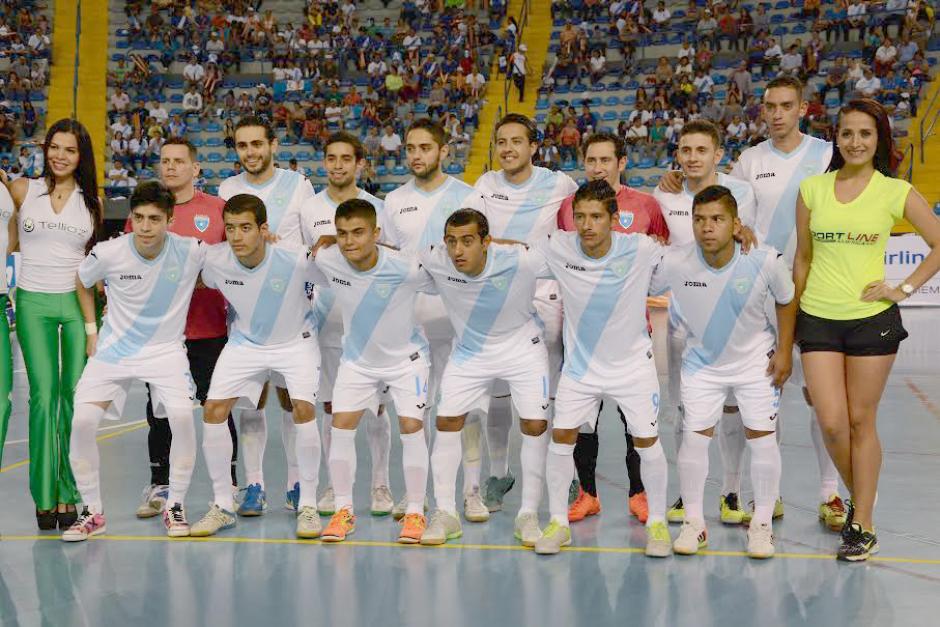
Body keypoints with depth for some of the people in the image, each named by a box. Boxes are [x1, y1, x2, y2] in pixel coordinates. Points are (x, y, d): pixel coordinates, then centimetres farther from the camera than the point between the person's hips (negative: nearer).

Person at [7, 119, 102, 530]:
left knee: (76, 396, -2)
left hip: (77, 303, 1)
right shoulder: (22, 190, 5)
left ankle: (69, 495, 6)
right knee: (44, 395, -8)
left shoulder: (91, 202, 10)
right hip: (33, 303, -1)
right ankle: (44, 497, -1)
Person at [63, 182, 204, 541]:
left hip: (166, 350, -1)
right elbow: (83, 282, 10)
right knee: (82, 422, -14)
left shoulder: (191, 253, -15)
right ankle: (92, 512, 7)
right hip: (114, 349, 1)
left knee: (182, 417, -25)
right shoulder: (108, 253, -13)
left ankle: (175, 507, -2)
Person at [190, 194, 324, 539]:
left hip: (295, 341, -3)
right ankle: (223, 507, 7)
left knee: (303, 411, -19)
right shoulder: (213, 259, -21)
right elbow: (202, 285, 2)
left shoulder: (297, 259, -29)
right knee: (213, 411, -8)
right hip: (244, 341, 3)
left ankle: (307, 506, -2)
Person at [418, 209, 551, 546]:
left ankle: (528, 515, 11)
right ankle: (445, 514, 12)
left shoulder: (522, 260, -31)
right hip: (470, 350, 2)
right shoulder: (435, 260, -25)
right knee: (447, 421, -2)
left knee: (535, 425, -6)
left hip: (522, 347, -2)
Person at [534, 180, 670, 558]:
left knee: (647, 441, 1)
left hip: (632, 362, -1)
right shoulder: (558, 249, -16)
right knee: (561, 437, 1)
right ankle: (558, 522, 18)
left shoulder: (640, 250, -20)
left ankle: (657, 522, 21)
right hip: (580, 363, 2)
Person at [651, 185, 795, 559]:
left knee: (762, 437, 0)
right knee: (694, 437, -3)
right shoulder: (674, 262, -25)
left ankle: (762, 524, 16)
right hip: (701, 361, 1)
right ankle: (693, 523, 13)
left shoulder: (766, 261, -24)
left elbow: (786, 301, -4)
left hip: (756, 360, 0)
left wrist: (784, 351, -4)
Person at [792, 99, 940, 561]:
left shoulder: (895, 192, -2)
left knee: (861, 421, 3)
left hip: (872, 318, -2)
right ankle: (858, 497, 25)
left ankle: (863, 525, 15)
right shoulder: (812, 189, 4)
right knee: (831, 423, -3)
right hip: (818, 319, 2)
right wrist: (793, 317, 12)